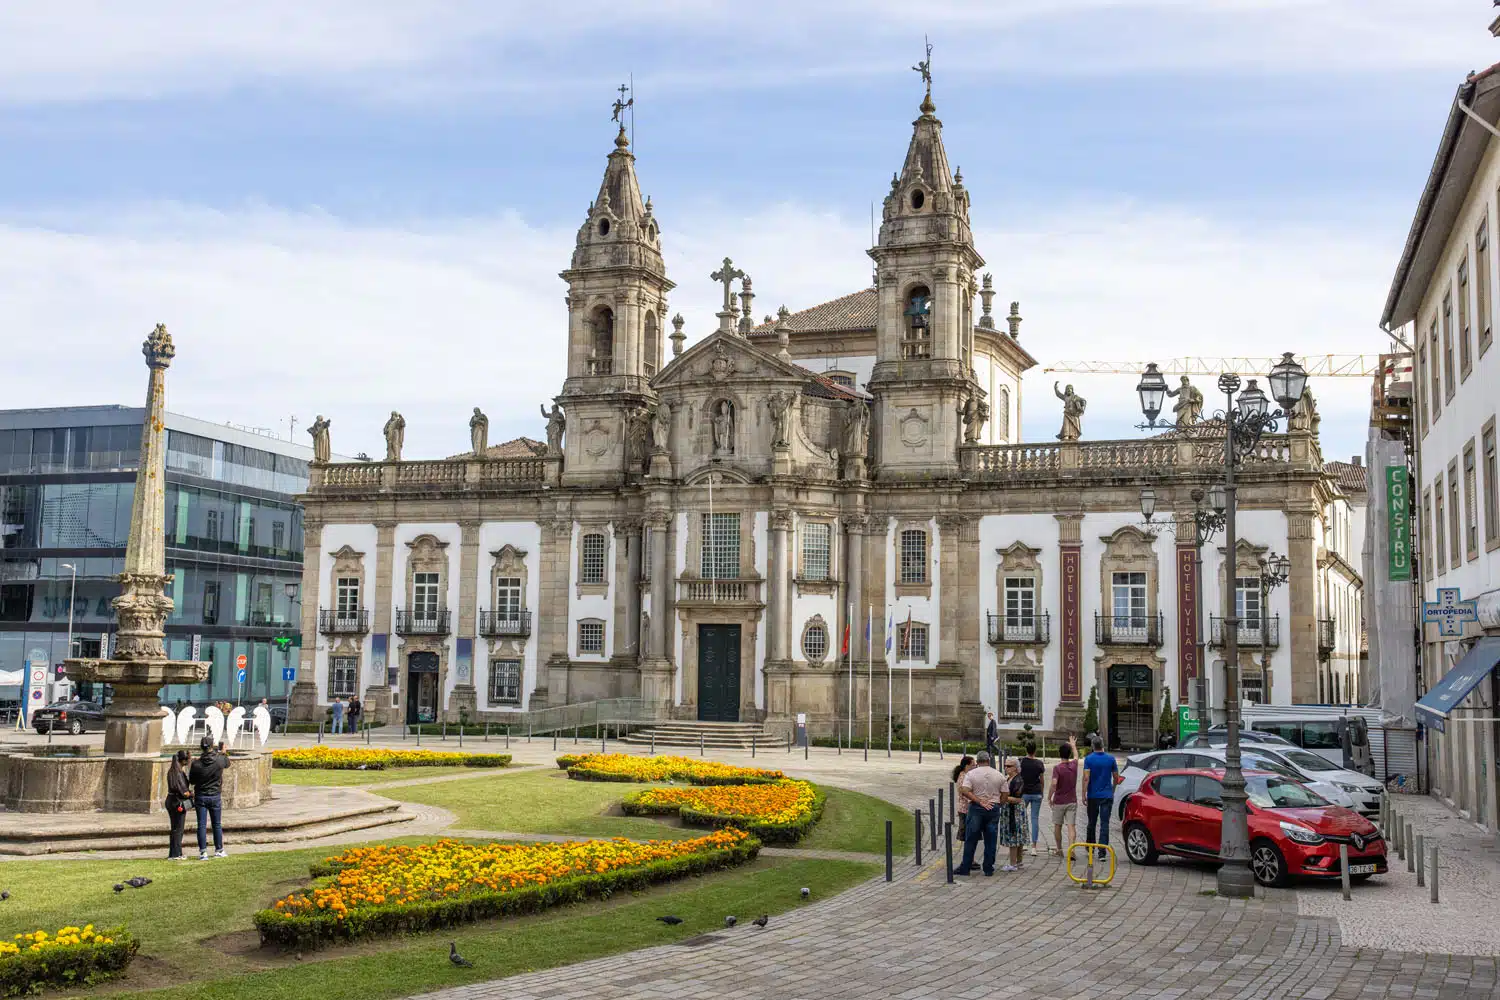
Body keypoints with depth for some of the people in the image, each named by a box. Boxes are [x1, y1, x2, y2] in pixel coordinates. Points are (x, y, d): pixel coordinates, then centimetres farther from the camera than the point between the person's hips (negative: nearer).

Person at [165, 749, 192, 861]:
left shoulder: (171, 771, 7)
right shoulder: (180, 773, -19)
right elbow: (184, 792, -22)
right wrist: (192, 793, -5)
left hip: (170, 800, 9)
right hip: (179, 803, -9)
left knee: (175, 828, 16)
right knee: (178, 829, 0)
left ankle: (177, 853, 24)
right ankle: (174, 855, 5)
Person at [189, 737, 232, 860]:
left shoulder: (196, 764, -13)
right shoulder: (220, 761, -12)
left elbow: (191, 780, 0)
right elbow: (227, 763, 13)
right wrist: (223, 752, 28)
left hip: (200, 797, -1)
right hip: (215, 797, 1)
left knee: (202, 825, 3)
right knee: (217, 824, 12)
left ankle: (203, 852, -1)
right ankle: (219, 850, 20)